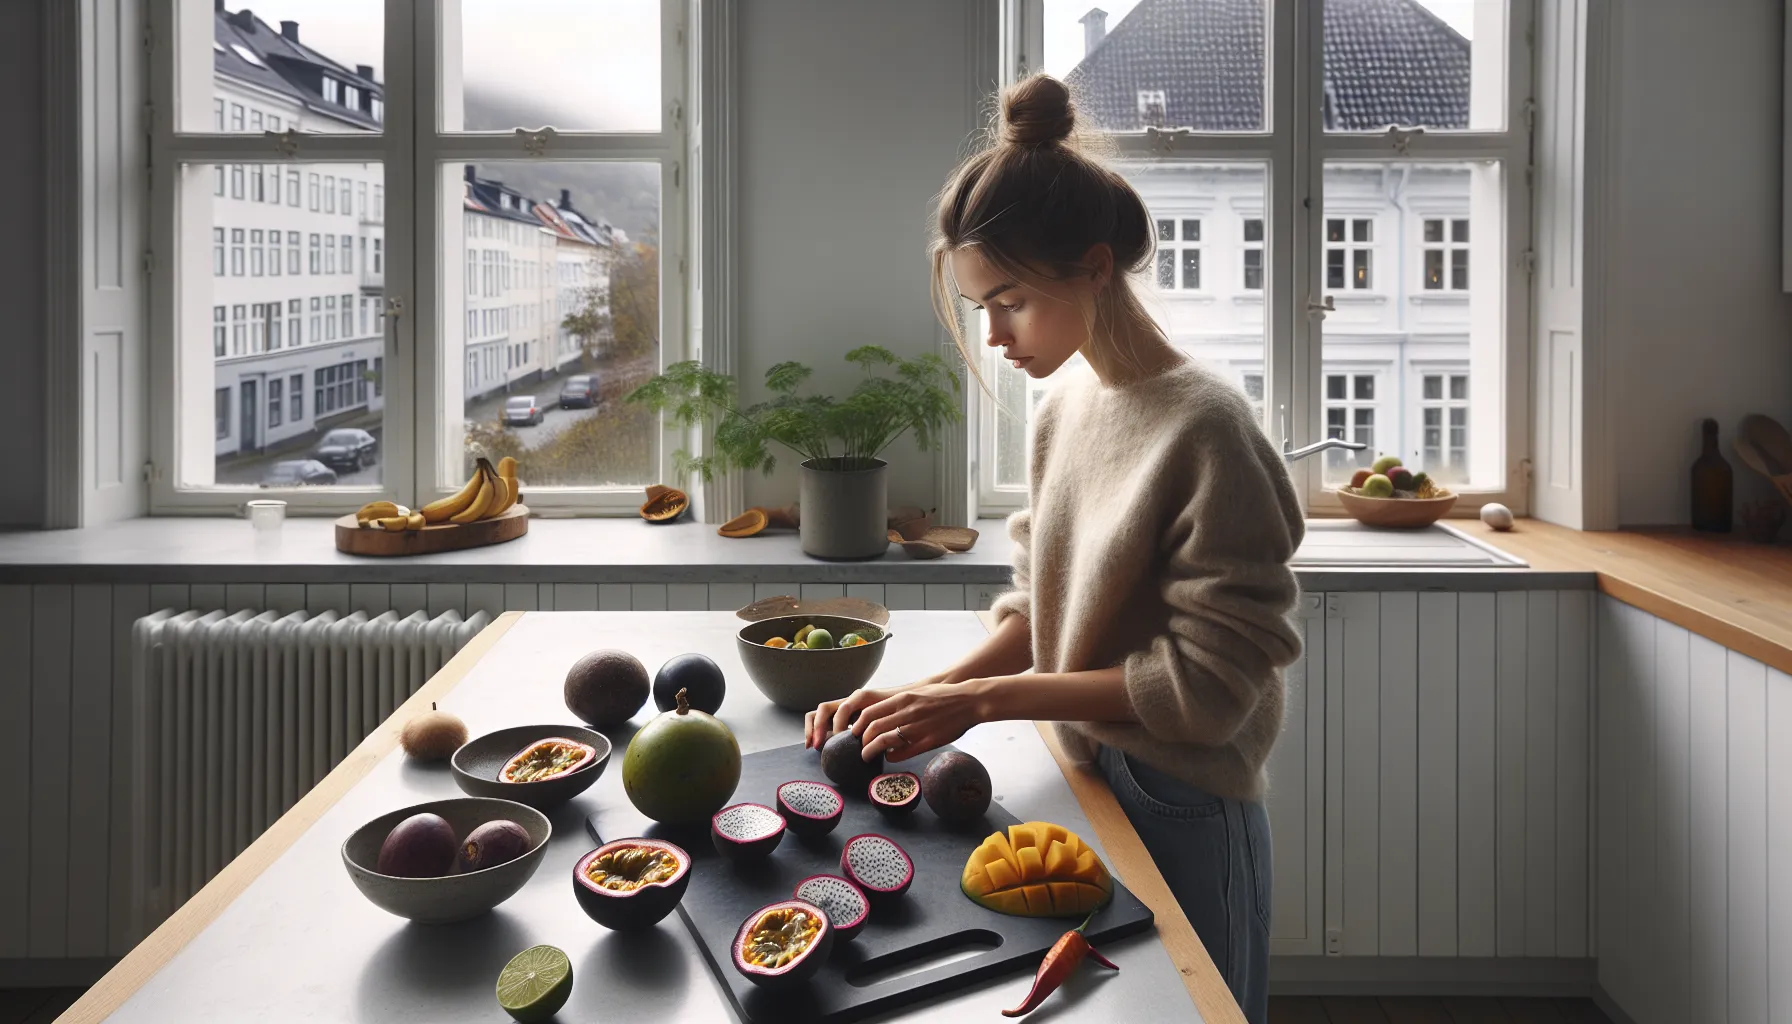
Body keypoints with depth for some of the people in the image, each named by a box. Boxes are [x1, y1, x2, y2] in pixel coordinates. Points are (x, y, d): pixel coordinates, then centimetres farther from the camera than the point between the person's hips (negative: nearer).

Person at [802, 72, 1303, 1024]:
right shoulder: (1065, 397, 2)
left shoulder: (1204, 427, -21)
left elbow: (1210, 682, -21)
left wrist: (982, 699, -20)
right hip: (1085, 781, 7)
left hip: (1182, 816, -7)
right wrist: (927, 693, -7)